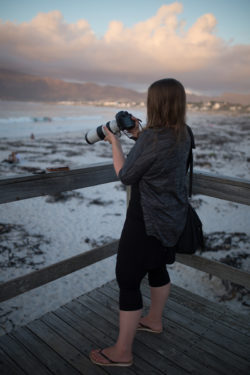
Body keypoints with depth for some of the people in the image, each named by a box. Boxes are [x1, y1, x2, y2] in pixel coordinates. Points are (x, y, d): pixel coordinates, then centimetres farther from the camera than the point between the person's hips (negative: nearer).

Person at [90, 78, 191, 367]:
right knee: (156, 266, 25)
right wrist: (139, 136, 8)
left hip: (148, 221, -9)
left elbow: (125, 176, -15)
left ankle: (122, 352, 17)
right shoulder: (182, 136, 1)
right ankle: (154, 321, 47)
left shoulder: (152, 137, -25)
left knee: (127, 279, 2)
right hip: (171, 217, 9)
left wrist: (114, 142, -4)